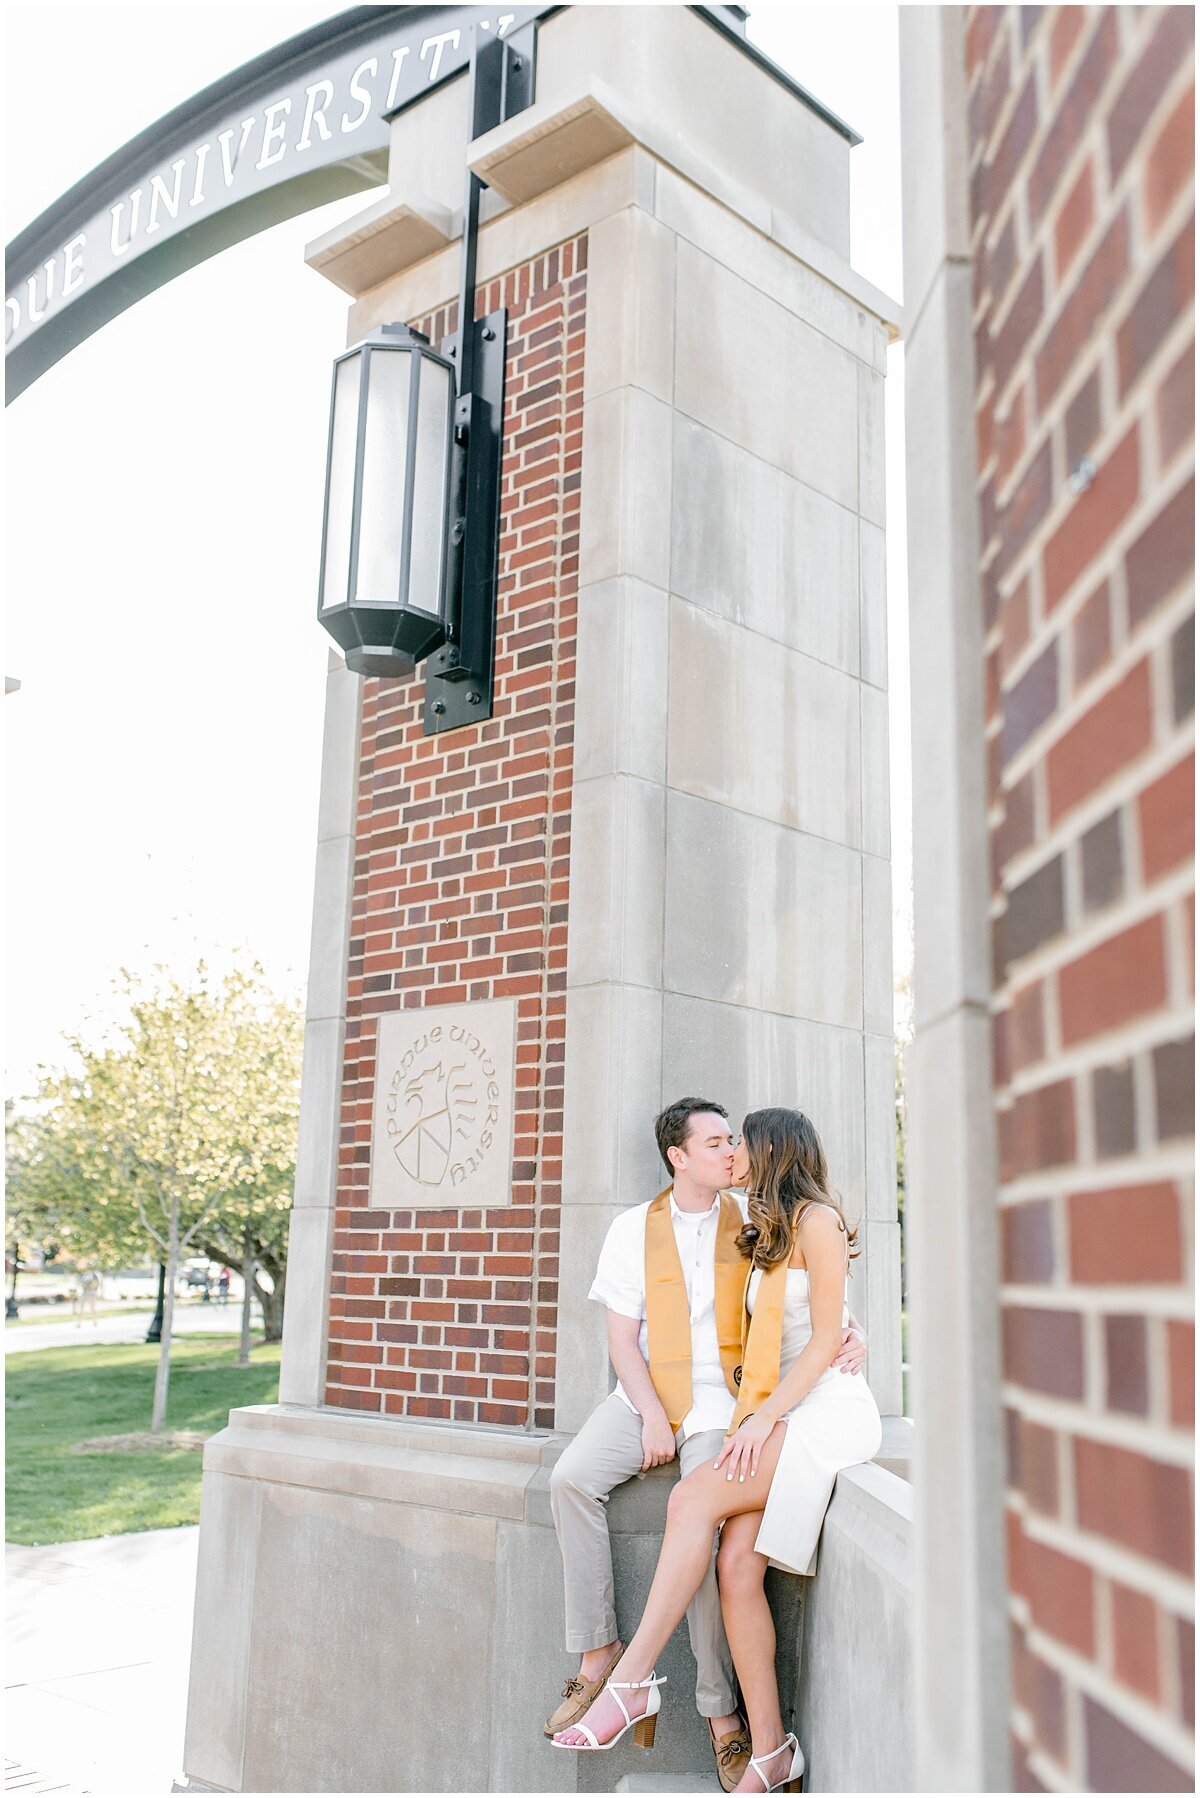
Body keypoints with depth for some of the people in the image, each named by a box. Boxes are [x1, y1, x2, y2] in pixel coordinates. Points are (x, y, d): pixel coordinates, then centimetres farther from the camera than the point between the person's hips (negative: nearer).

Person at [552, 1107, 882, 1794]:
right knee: (736, 1566, -13)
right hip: (772, 1412, 7)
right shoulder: (764, 1232, 22)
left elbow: (825, 1340, -10)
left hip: (829, 1410, -7)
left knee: (695, 1495, -25)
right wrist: (752, 1417, 3)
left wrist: (764, 1418, -16)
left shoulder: (816, 1219, -4)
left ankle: (633, 1681, -23)